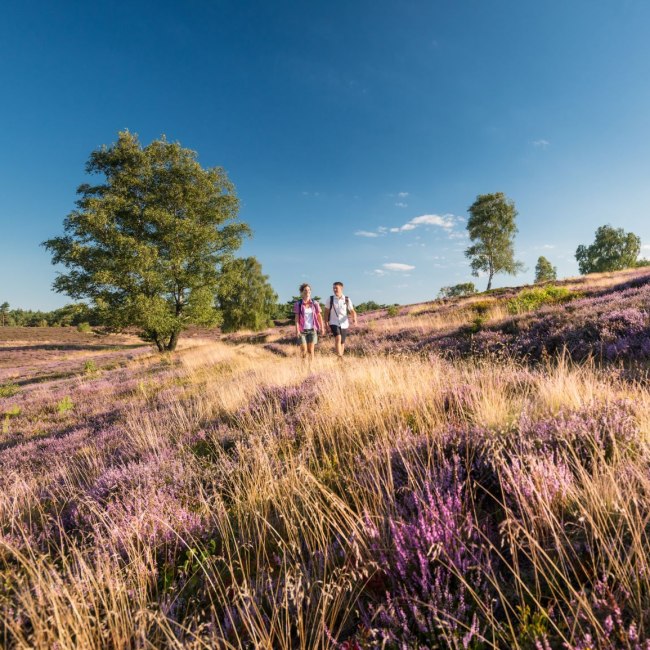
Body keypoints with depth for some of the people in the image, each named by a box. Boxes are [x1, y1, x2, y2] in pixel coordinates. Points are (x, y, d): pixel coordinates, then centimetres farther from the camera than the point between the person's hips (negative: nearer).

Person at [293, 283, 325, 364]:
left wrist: (322, 327, -1)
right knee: (304, 350, 0)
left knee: (311, 350, 0)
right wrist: (297, 330, -15)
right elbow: (297, 318, -6)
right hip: (302, 330, -2)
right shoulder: (298, 304, -3)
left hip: (312, 330, 2)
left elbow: (319, 316, 6)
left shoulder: (315, 303, 4)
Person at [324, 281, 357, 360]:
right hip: (334, 323, -2)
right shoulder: (330, 299, 0)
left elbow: (352, 311, -1)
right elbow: (326, 312, 6)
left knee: (342, 342, 10)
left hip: (344, 324, 2)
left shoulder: (347, 300, 0)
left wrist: (354, 318, -21)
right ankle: (340, 358, -25)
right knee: (338, 338, -24)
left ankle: (340, 358, 28)